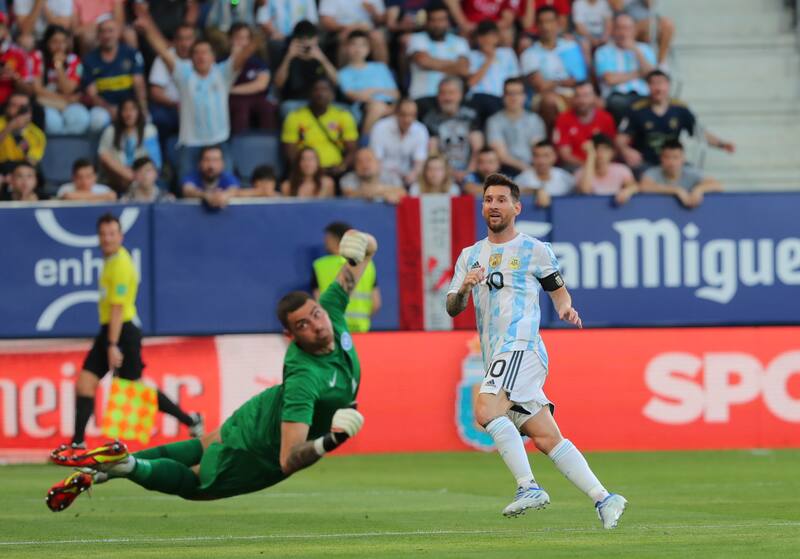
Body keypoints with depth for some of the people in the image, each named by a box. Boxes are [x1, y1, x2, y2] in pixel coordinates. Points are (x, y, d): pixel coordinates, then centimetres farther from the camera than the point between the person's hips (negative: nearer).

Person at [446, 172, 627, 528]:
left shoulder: (535, 250, 5)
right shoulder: (470, 256, 18)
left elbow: (558, 289, 16)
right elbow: (452, 309, 13)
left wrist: (565, 308, -6)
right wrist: (463, 289, -9)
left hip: (522, 347, -6)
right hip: (497, 357, 6)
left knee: (485, 410, -27)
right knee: (547, 439, 1)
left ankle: (528, 486, -25)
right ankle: (603, 498, 4)